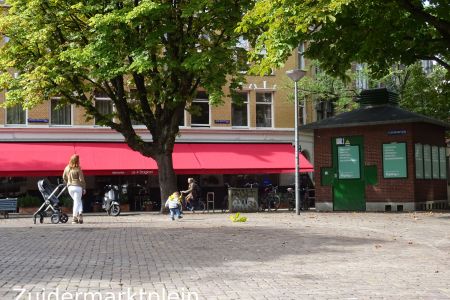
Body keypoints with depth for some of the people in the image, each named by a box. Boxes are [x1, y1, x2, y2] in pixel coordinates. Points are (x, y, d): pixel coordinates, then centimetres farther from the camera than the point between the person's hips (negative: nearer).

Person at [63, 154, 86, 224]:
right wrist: (84, 188, -1)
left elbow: (64, 177, 12)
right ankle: (74, 218, 0)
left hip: (70, 187, 5)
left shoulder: (67, 168, 4)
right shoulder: (78, 169, -12)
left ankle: (80, 213, 6)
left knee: (78, 201, 20)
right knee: (77, 202, 2)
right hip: (77, 186, -5)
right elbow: (81, 179, -11)